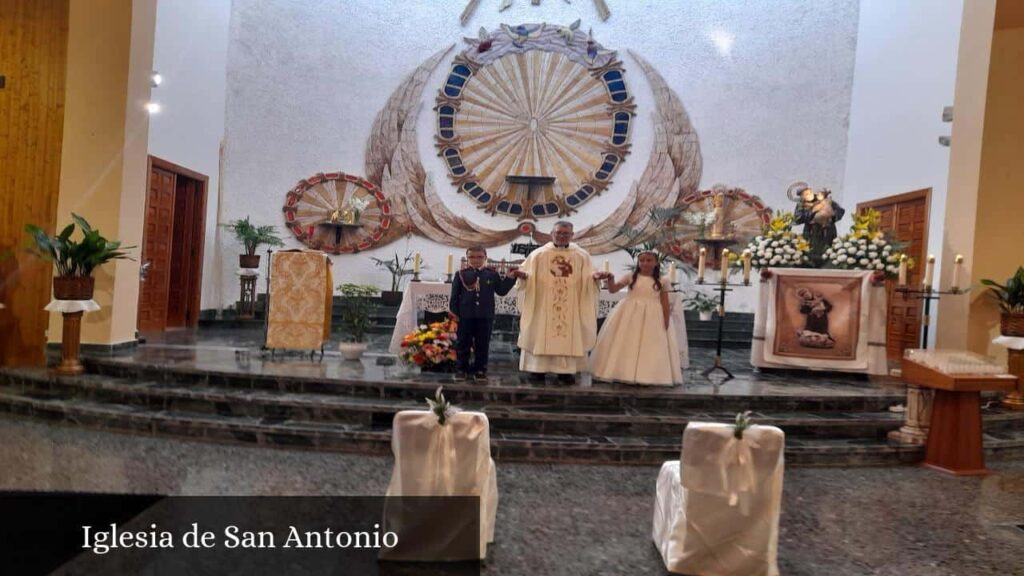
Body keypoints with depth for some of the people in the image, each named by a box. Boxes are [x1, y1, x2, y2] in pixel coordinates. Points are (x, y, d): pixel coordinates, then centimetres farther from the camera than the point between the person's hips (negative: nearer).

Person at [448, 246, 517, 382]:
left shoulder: (492, 274, 4)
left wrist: (510, 278, -4)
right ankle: (461, 369, 18)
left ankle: (480, 369, 17)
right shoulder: (461, 274, 1)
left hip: (485, 316, 1)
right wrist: (453, 312, -4)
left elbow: (502, 291, 6)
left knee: (482, 344, 7)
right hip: (465, 315, -1)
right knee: (463, 343, 7)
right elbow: (454, 295, 1)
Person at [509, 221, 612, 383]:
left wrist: (595, 277, -16)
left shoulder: (581, 255, 6)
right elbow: (529, 275, 1)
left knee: (570, 336, 2)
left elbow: (586, 278, 6)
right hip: (544, 304, -1)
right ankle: (538, 369, 8)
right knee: (541, 334, 0)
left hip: (571, 306, 1)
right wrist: (522, 275, -21)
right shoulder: (538, 254, 3)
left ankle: (566, 370, 9)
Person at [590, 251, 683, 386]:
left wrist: (666, 325, -1)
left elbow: (665, 304, 4)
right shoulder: (630, 277, 3)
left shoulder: (662, 281, 2)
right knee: (627, 346, 2)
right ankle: (624, 373, 12)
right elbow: (613, 289, -2)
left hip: (652, 318, 0)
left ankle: (649, 376, 10)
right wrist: (610, 279, -23)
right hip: (630, 316, 1)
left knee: (651, 348, 0)